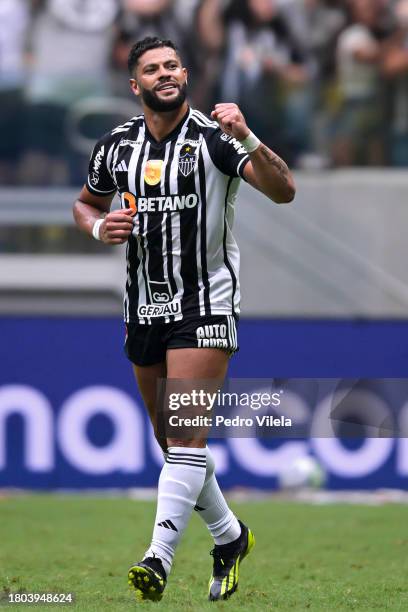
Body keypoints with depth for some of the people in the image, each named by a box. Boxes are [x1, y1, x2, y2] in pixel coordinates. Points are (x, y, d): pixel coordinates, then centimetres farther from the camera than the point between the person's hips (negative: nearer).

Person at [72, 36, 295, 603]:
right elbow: (86, 203, 22)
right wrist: (99, 227, 0)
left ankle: (160, 557, -21)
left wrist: (247, 139, -30)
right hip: (144, 306, 6)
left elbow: (283, 190, -15)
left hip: (205, 304, -6)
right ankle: (229, 535, 32)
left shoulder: (212, 137, -8)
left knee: (185, 437, -15)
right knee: (171, 442, 13)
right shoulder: (117, 146, 6)